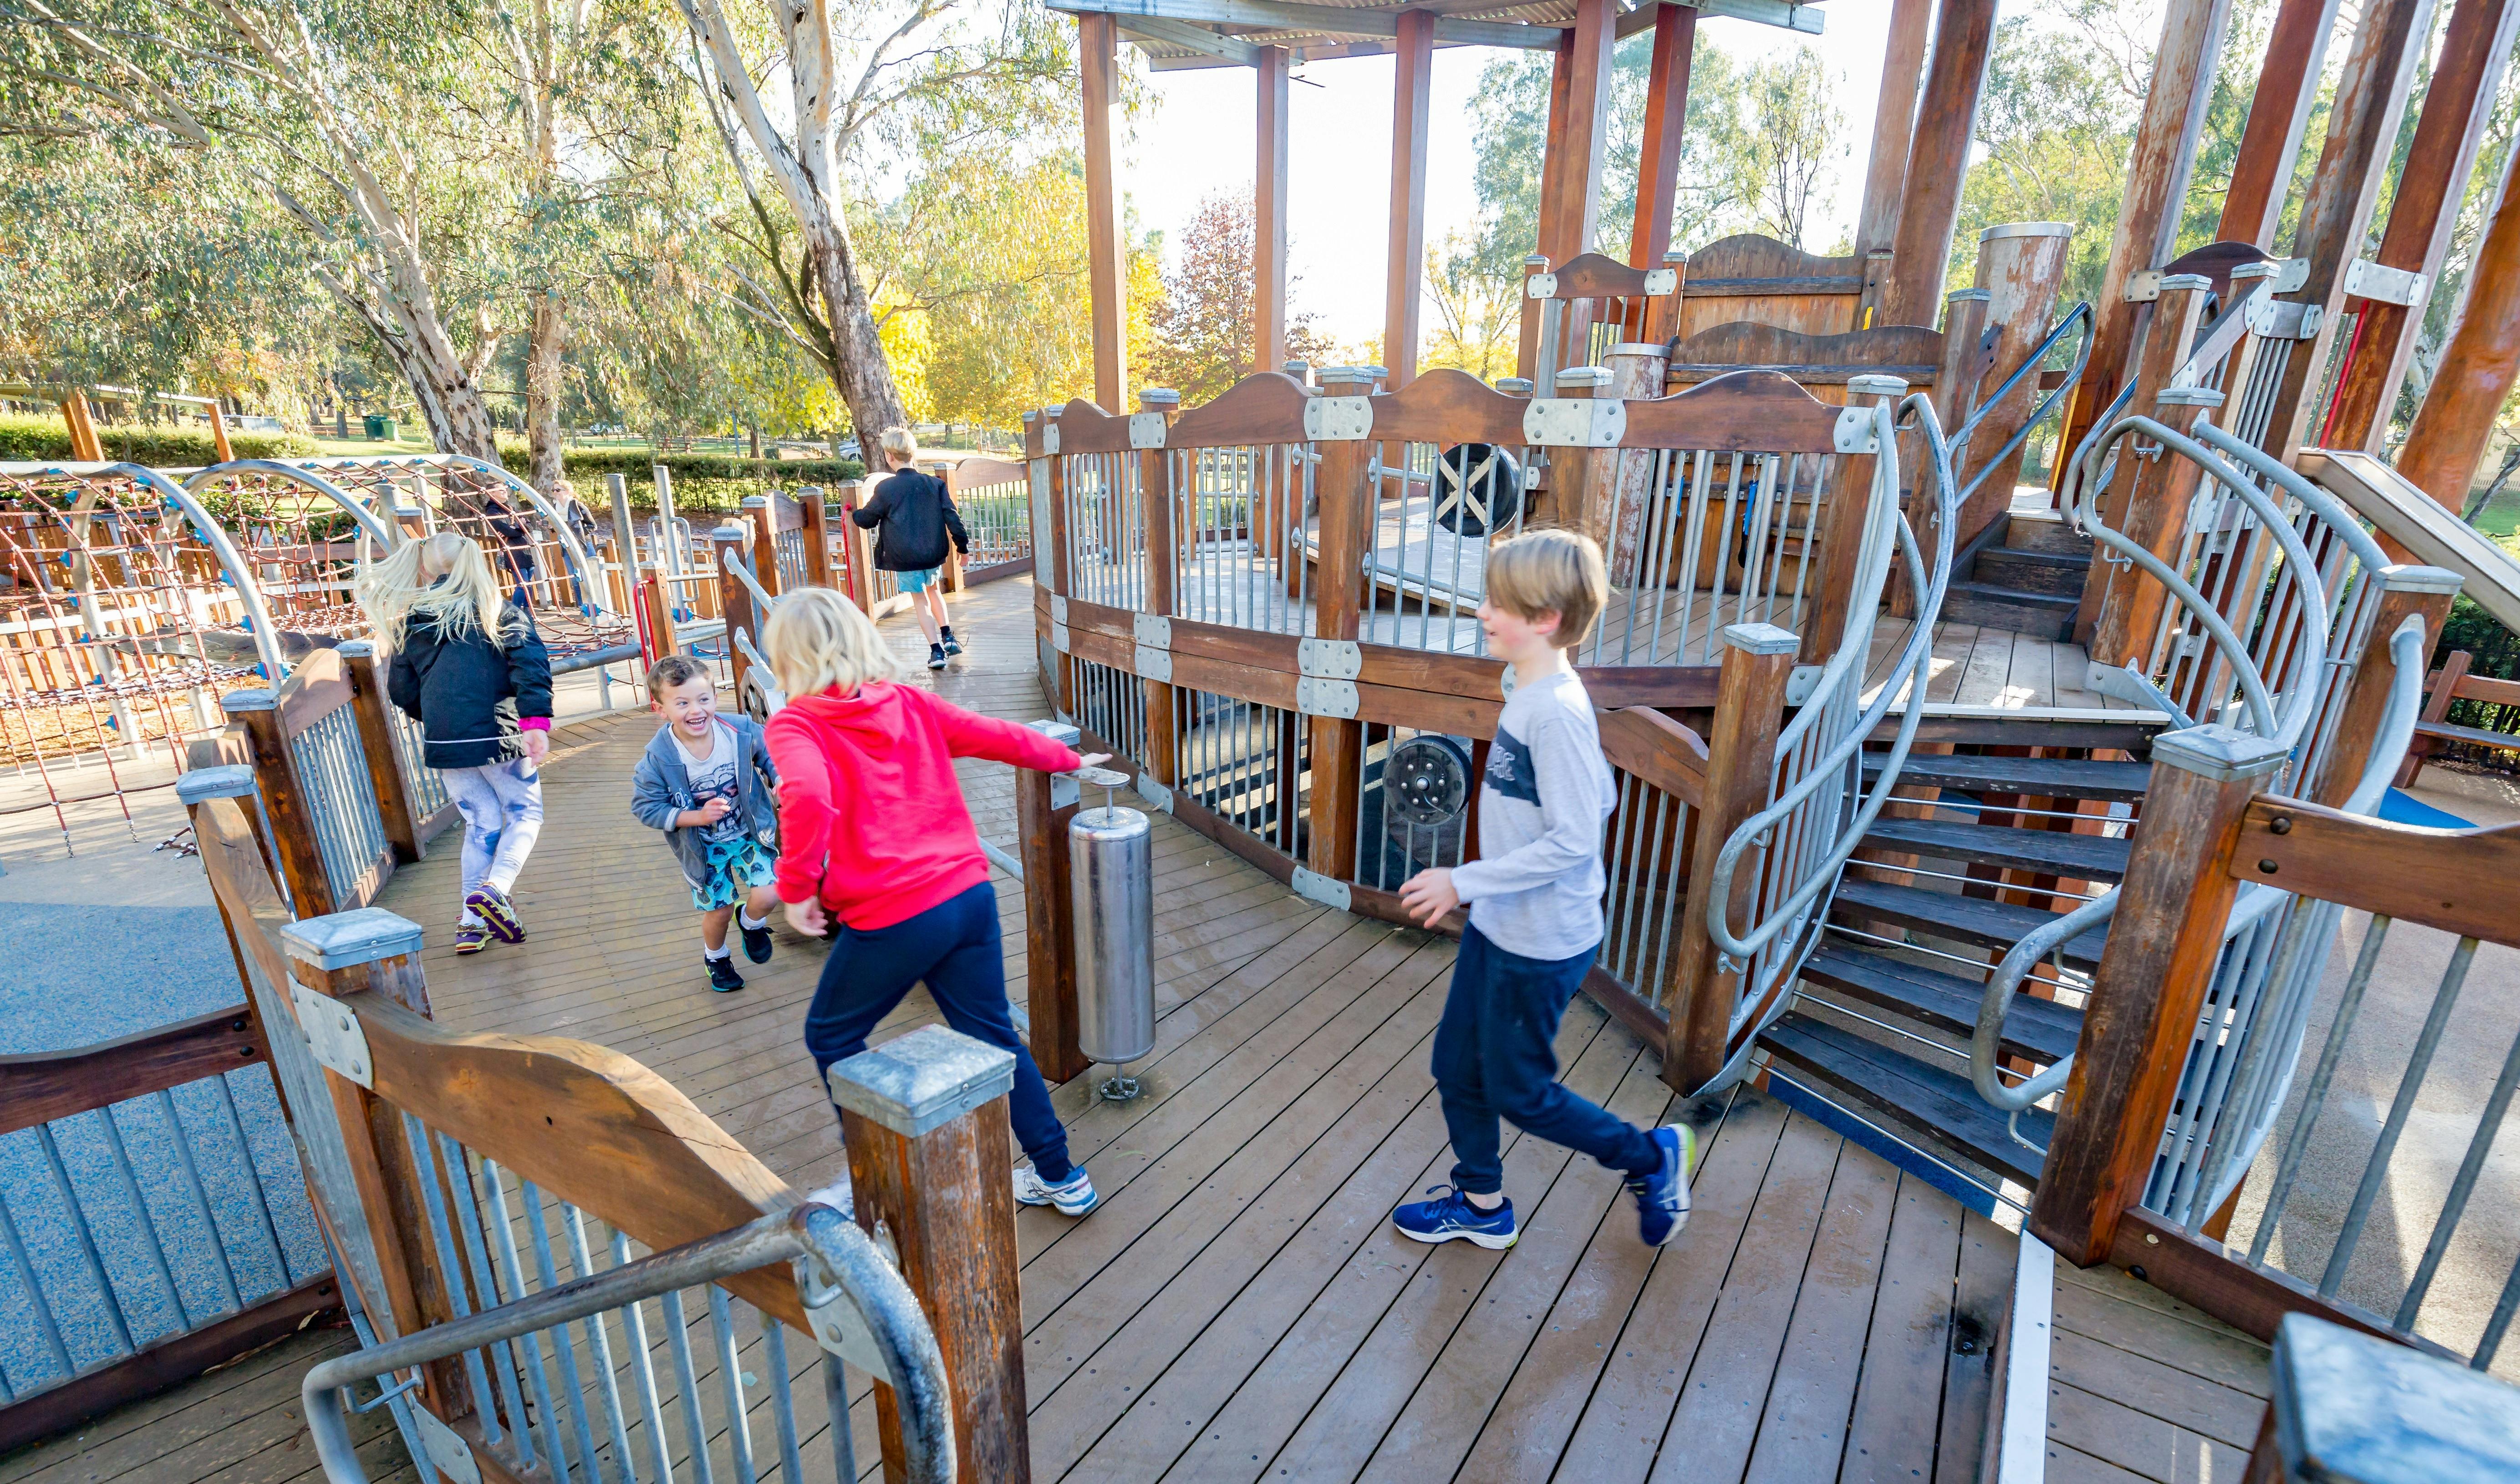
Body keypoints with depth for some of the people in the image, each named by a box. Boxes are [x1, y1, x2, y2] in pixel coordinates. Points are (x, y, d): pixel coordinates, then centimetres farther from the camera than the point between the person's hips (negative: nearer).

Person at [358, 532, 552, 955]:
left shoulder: (409, 624, 11)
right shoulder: (501, 612, 0)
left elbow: (402, 691, 15)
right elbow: (531, 664, -15)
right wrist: (537, 720, -20)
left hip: (444, 744, 4)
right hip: (499, 735, -4)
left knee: (481, 825, 14)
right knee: (525, 813, 10)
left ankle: (473, 922, 14)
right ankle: (495, 889, -14)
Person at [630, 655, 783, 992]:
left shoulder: (741, 731, -20)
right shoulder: (657, 760, -23)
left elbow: (770, 755, -1)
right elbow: (646, 808, -15)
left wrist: (780, 779, -21)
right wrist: (698, 817, -26)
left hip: (750, 832, 1)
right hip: (704, 847, -1)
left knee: (768, 895, -13)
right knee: (719, 909, 12)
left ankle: (751, 923, 27)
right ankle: (716, 957, 47)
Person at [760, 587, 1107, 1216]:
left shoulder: (794, 724, -6)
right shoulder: (910, 702, 9)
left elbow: (807, 798, -25)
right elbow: (998, 736, 15)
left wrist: (797, 887, -12)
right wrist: (1069, 761, 30)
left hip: (892, 920, -5)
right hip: (970, 895, 6)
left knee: (831, 1038, 21)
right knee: (993, 1036, 18)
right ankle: (1061, 1177, 29)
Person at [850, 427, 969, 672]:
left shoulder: (885, 488, -7)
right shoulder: (935, 484, -1)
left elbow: (868, 519, 5)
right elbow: (952, 518, -1)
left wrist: (854, 515, 27)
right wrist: (963, 546, 8)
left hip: (905, 557, -3)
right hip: (934, 553, 3)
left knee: (920, 601, 7)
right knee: (933, 589, 28)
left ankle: (936, 650, 0)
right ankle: (947, 636, 23)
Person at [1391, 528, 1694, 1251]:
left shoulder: (1556, 710, -26)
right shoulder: (1532, 693, 2)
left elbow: (1574, 839, -28)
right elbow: (1600, 798, 11)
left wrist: (1464, 880, -24)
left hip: (1541, 944, -9)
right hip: (1498, 926, 9)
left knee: (1519, 1092, 11)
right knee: (1457, 1065, 19)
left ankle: (1653, 1157, 34)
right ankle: (1482, 1203, 40)